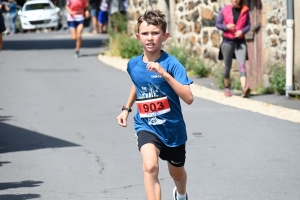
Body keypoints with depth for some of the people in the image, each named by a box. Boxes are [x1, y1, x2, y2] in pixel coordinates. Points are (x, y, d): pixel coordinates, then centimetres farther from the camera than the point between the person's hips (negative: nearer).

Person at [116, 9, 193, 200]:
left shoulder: (171, 63, -20)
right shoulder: (133, 65, -7)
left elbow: (189, 98, -31)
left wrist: (164, 73, -37)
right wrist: (126, 109, 12)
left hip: (173, 128, -1)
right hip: (146, 127, 1)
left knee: (177, 173, 23)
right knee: (150, 165, -29)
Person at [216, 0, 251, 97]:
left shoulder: (244, 10, 2)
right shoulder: (224, 10, 0)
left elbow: (248, 25, 6)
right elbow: (218, 24, 5)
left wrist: (242, 31, -14)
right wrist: (226, 26, -15)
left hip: (240, 41, 0)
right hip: (227, 41, 0)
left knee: (242, 64, -17)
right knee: (227, 66, 8)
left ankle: (244, 88, -32)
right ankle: (227, 88, 26)